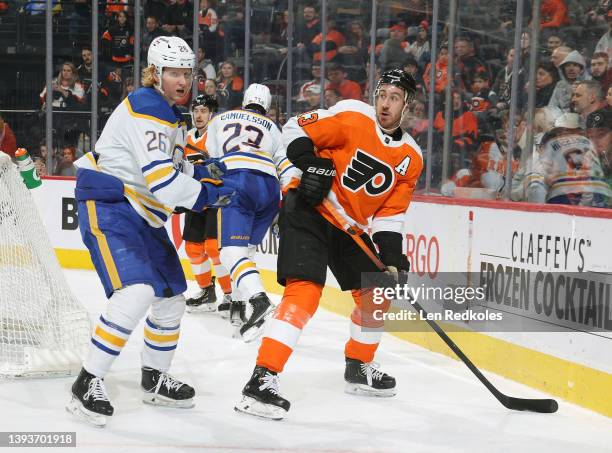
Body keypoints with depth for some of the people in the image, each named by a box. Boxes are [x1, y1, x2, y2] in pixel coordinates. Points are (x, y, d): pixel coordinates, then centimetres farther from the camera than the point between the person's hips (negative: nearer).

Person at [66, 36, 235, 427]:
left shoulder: (171, 116, 16)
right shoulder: (146, 109, -17)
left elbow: (171, 170, 22)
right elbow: (162, 181, -25)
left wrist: (204, 172, 3)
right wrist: (210, 195, -16)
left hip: (144, 216, 10)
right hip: (108, 207, -10)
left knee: (171, 299, 15)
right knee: (136, 292, -26)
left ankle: (155, 381, 33)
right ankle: (88, 384, -19)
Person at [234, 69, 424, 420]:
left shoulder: (411, 158, 3)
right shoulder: (353, 117, -14)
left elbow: (391, 214, 4)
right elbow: (296, 129, -10)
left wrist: (392, 258, -8)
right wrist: (310, 164, -25)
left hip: (350, 227, 7)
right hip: (308, 210, -7)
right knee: (305, 292, -23)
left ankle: (359, 368, 34)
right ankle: (262, 379, -26)